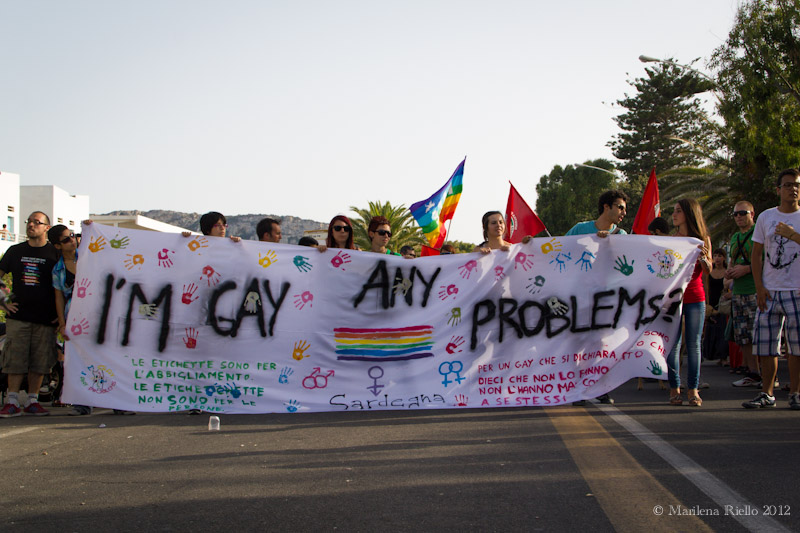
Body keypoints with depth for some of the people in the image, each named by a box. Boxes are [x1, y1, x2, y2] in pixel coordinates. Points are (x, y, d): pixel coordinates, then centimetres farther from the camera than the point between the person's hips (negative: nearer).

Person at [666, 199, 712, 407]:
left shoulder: (703, 239, 5)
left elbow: (708, 270, -2)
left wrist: (703, 258, -19)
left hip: (695, 296, 0)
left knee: (694, 344, 0)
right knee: (673, 344, -2)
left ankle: (692, 389, 4)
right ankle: (674, 388, 3)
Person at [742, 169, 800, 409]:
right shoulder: (766, 217, 10)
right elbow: (756, 254, 10)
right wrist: (759, 287, 0)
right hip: (769, 291, 2)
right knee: (765, 345, 2)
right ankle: (767, 394, 10)